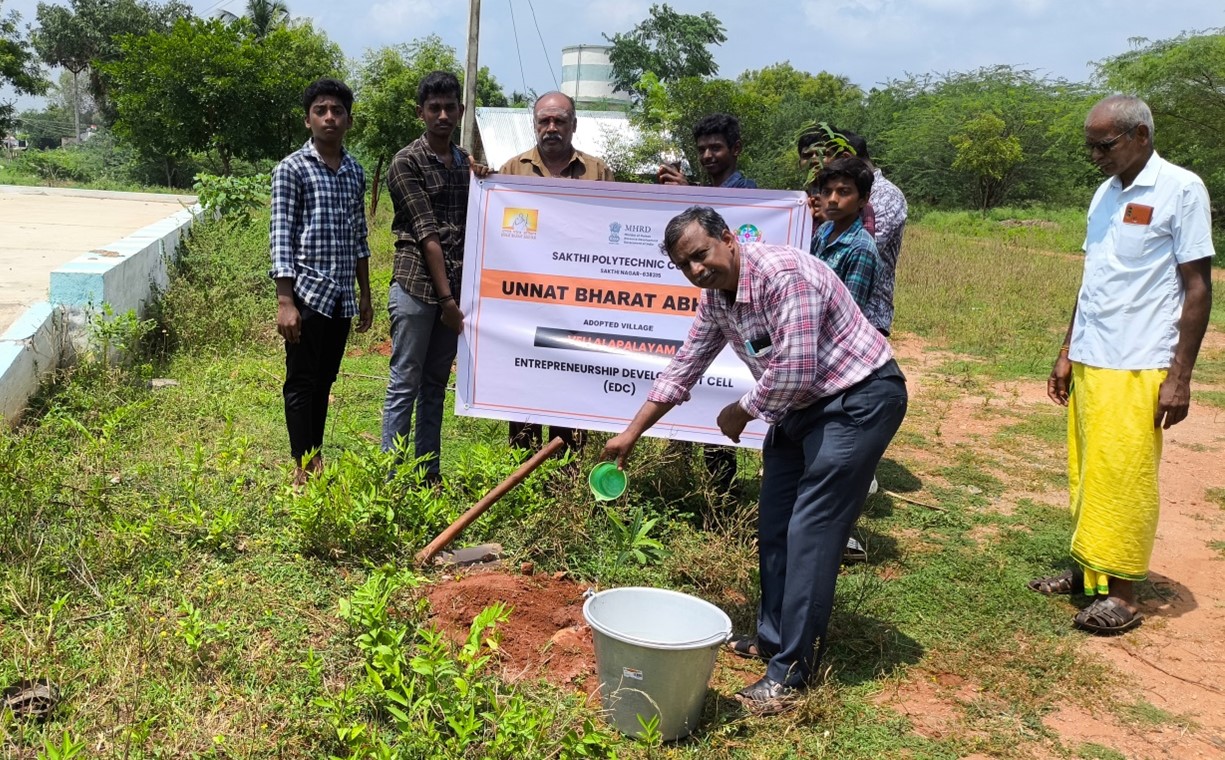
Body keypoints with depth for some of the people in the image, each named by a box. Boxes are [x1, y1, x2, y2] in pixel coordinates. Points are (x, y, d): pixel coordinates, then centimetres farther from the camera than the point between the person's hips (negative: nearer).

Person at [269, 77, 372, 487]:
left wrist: (365, 295, 16)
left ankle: (317, 459, 23)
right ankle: (302, 467, 9)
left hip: (342, 296, 6)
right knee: (301, 381, 1)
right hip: (308, 292, -6)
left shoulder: (355, 171, 13)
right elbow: (280, 236, -10)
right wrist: (284, 301, -16)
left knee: (325, 380, 13)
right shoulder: (291, 169, -5)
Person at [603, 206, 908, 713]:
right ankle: (772, 638, 26)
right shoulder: (715, 297, 3)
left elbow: (793, 371, -28)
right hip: (800, 405, 9)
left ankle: (792, 668, -1)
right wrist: (630, 435, 14)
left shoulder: (783, 274, -26)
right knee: (773, 525, 11)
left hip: (859, 400, -9)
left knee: (810, 531, -10)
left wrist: (741, 412, -10)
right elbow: (683, 369, 12)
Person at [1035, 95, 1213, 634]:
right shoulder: (1105, 194, 13)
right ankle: (1088, 572, 21)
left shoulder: (1181, 190, -7)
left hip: (1137, 369, -6)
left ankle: (1121, 596, 8)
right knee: (1086, 475, 10)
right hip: (1089, 364, 7)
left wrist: (1179, 377, -12)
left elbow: (1197, 288, -8)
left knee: (1122, 480, -2)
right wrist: (1067, 353, 16)